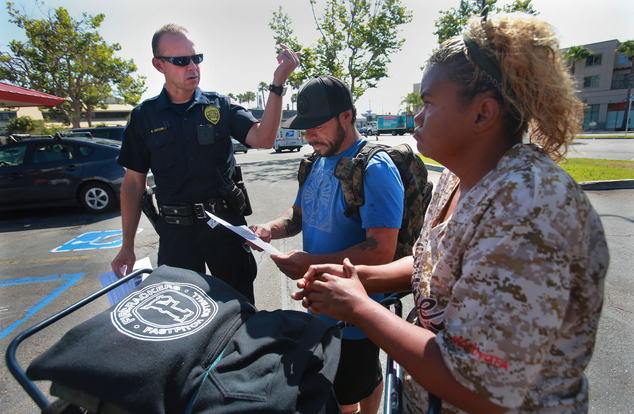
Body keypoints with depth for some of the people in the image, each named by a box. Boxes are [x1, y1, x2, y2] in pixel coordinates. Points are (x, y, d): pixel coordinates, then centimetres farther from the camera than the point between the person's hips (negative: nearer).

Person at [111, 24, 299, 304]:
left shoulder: (219, 106, 2)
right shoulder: (144, 117, 3)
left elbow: (263, 139, -14)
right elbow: (133, 183, 5)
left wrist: (278, 82, -24)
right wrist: (127, 246, 5)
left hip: (225, 222, 0)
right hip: (175, 231, 1)